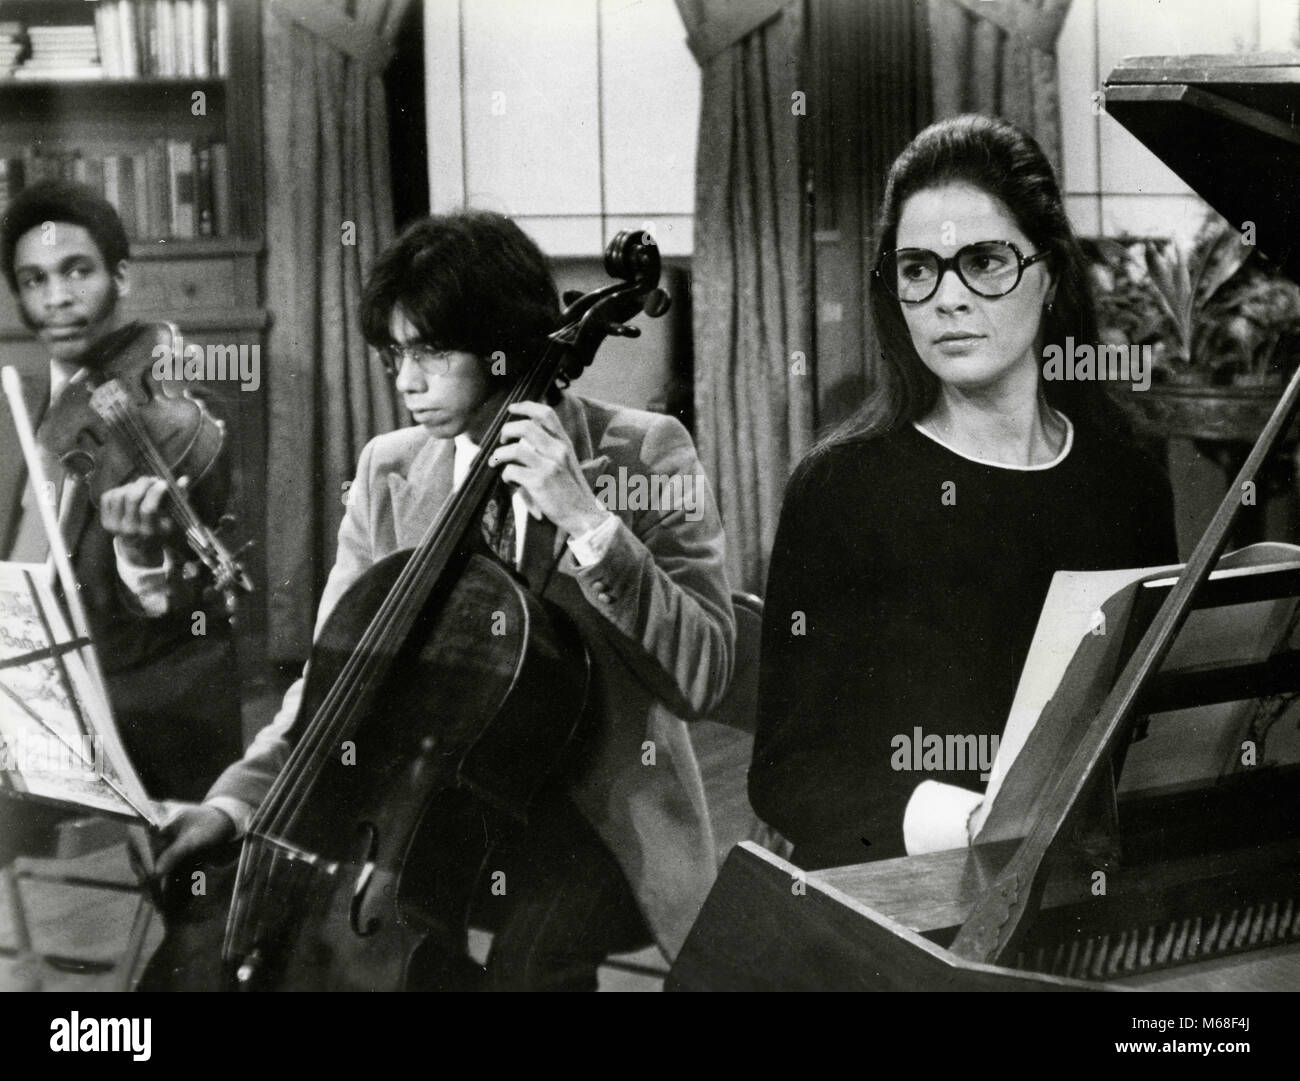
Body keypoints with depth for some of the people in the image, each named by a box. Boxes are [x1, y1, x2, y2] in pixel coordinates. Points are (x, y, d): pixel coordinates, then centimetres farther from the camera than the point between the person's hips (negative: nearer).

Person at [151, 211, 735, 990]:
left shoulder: (642, 453, -6)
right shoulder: (388, 471, 6)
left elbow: (702, 676, -14)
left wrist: (589, 524, -24)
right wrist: (240, 799, -12)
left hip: (589, 814, -4)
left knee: (522, 959, -30)